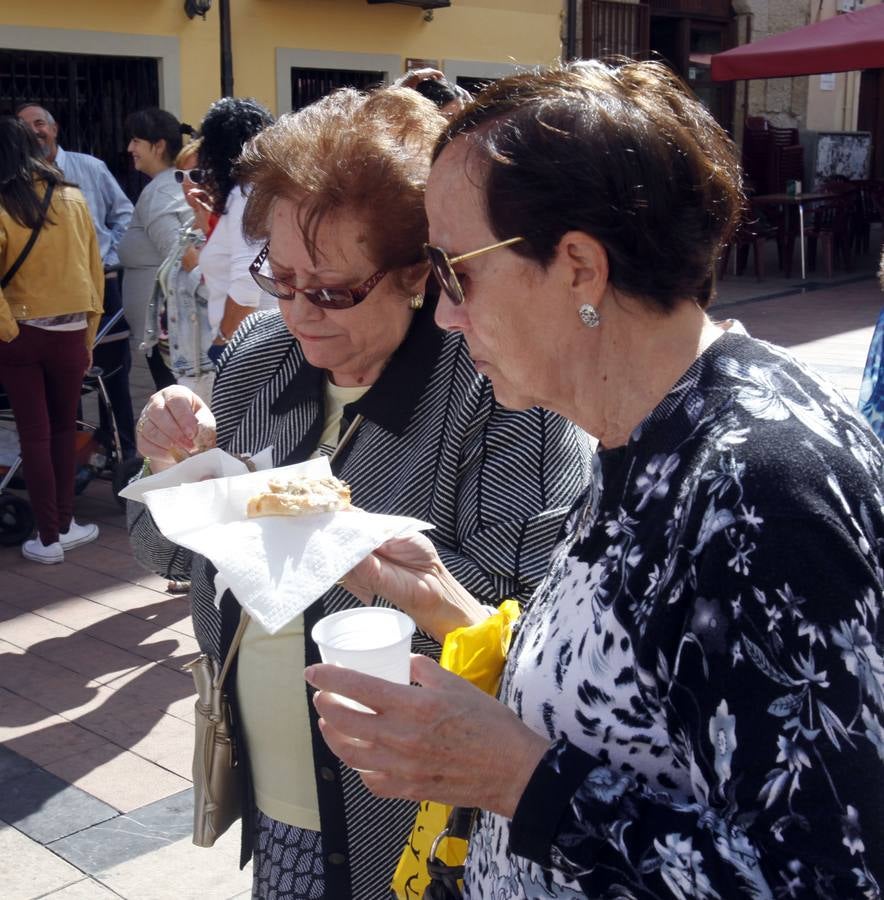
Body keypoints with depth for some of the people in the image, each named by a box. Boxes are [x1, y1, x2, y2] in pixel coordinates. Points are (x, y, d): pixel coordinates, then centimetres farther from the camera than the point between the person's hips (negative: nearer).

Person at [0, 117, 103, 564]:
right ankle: (64, 525, 24)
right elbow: (95, 269, 4)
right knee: (63, 430, 18)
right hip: (70, 335, 3)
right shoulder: (73, 199, -1)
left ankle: (49, 537, 12)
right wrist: (89, 333, 11)